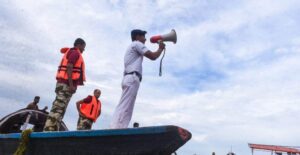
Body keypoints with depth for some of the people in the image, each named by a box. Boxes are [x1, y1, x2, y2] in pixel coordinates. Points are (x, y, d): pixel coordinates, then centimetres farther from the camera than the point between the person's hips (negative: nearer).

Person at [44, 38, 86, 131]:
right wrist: (71, 85, -21)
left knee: (59, 108, 4)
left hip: (64, 83, 9)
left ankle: (50, 131, 3)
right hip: (66, 84, -9)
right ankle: (49, 130, -18)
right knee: (58, 109, -15)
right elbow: (69, 68, -14)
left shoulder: (70, 52, 27)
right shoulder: (75, 53, -1)